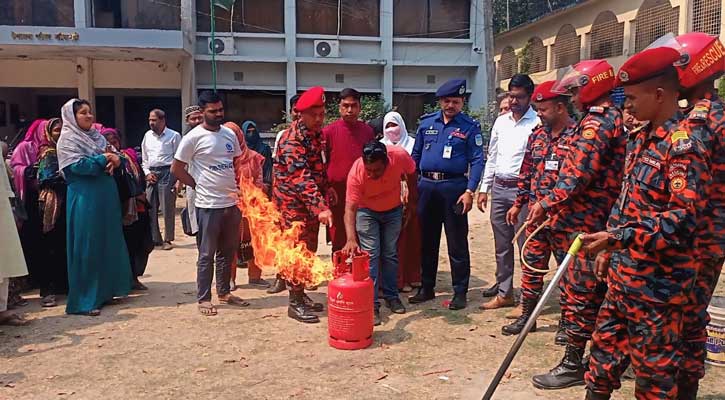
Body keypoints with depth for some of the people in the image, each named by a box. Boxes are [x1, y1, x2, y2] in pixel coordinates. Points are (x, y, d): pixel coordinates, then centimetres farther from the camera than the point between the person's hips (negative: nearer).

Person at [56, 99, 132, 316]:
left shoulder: (97, 136, 16)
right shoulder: (68, 139, -4)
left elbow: (115, 157, 13)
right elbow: (78, 165, -17)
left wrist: (115, 161, -10)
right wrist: (104, 159, -10)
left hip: (107, 196, 7)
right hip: (85, 199, -7)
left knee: (109, 243, 11)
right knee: (86, 248, -5)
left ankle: (104, 291, 22)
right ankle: (84, 301, 2)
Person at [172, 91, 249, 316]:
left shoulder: (230, 133, 8)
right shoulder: (194, 137, -9)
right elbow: (176, 169, -5)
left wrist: (239, 188, 7)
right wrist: (197, 185, -3)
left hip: (232, 203, 6)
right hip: (208, 205, -6)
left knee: (228, 252, 15)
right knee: (207, 254, 3)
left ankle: (224, 292, 28)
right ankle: (204, 298, 13)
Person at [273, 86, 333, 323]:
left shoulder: (317, 133, 7)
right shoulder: (291, 140, -21)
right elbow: (301, 177, -31)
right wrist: (320, 207, -38)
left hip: (312, 201, 8)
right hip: (292, 201, -8)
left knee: (309, 250, 13)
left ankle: (300, 294, 26)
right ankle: (295, 303, 7)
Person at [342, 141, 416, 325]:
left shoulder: (399, 156, -32)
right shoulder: (356, 172, -36)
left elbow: (411, 173, -8)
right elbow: (350, 208, -39)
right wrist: (351, 239, -53)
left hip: (394, 210, 3)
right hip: (367, 211, -2)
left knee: (390, 254, 11)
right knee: (371, 255, -8)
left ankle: (391, 296, 26)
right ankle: (371, 304, -1)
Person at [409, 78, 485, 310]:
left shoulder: (470, 127, 0)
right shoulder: (426, 123, 10)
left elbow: (477, 161, -5)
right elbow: (415, 155, 14)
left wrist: (469, 191, -15)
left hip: (453, 187, -4)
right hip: (426, 185, 4)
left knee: (457, 243, 1)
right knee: (427, 241, 12)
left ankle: (460, 292, 12)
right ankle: (427, 288, 25)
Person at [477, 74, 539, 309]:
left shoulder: (537, 124, -8)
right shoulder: (501, 122, 13)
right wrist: (484, 189, 14)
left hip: (522, 189, -6)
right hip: (498, 188, 7)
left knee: (526, 246, -2)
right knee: (502, 245, 13)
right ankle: (504, 293, 24)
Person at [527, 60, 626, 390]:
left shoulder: (596, 123, -15)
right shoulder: (614, 118, 17)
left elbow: (578, 175, -23)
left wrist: (547, 204, -17)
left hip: (582, 222, -10)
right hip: (600, 219, 10)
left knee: (576, 291, -2)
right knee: (595, 290, 17)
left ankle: (573, 364, 7)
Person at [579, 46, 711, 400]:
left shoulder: (683, 147, -18)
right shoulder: (640, 139, 11)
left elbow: (683, 219, -26)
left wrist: (618, 237, -31)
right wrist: (609, 248, 18)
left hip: (657, 280, -9)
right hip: (624, 271, 9)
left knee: (654, 361, 6)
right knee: (607, 344, 20)